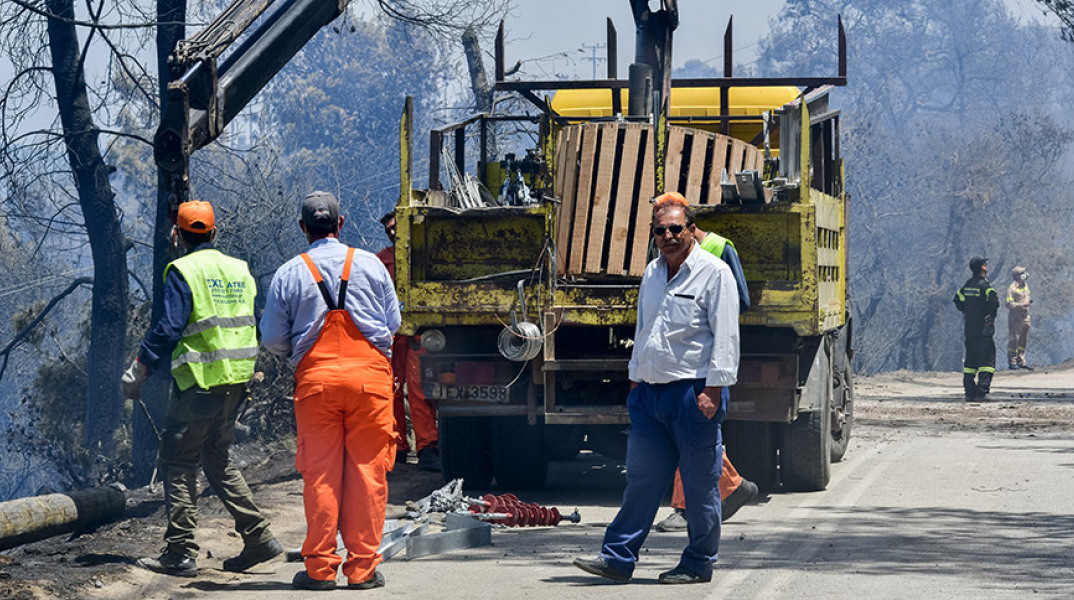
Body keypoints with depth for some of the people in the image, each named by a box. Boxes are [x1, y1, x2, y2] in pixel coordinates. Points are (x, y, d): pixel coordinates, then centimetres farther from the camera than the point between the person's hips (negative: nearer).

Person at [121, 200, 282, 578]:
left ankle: (181, 554, -2)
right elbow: (253, 326, 17)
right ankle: (259, 539, 11)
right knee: (217, 460, 18)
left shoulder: (184, 271, -10)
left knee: (177, 462, 1)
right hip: (238, 381, 7)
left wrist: (139, 369, -10)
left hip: (201, 382, -7)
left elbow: (169, 327, -16)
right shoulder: (241, 271, 11)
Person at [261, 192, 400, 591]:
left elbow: (272, 340, 4)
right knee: (367, 471, 3)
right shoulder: (370, 265, 4)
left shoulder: (289, 274, 2)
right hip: (370, 377, 0)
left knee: (320, 474, 3)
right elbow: (394, 322, 10)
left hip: (316, 378, 0)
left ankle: (320, 568, 4)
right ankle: (362, 568, 2)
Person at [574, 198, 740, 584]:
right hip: (651, 391, 6)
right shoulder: (652, 273, 16)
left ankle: (698, 564, 9)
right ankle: (618, 558, 4)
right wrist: (636, 378, 20)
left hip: (693, 391, -6)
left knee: (699, 482, 1)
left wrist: (712, 389, -16)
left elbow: (725, 336, -10)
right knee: (642, 476, 5)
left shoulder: (714, 273, -5)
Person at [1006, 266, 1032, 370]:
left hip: (1025, 317, 8)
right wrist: (1021, 305, -24)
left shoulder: (1025, 285, 10)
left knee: (1022, 340, 12)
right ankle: (1012, 362, 1)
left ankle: (1021, 362, 19)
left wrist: (1029, 301, 1)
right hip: (1015, 317, -8)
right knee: (1013, 340, -3)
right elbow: (1009, 304, -17)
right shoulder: (1012, 288, -14)